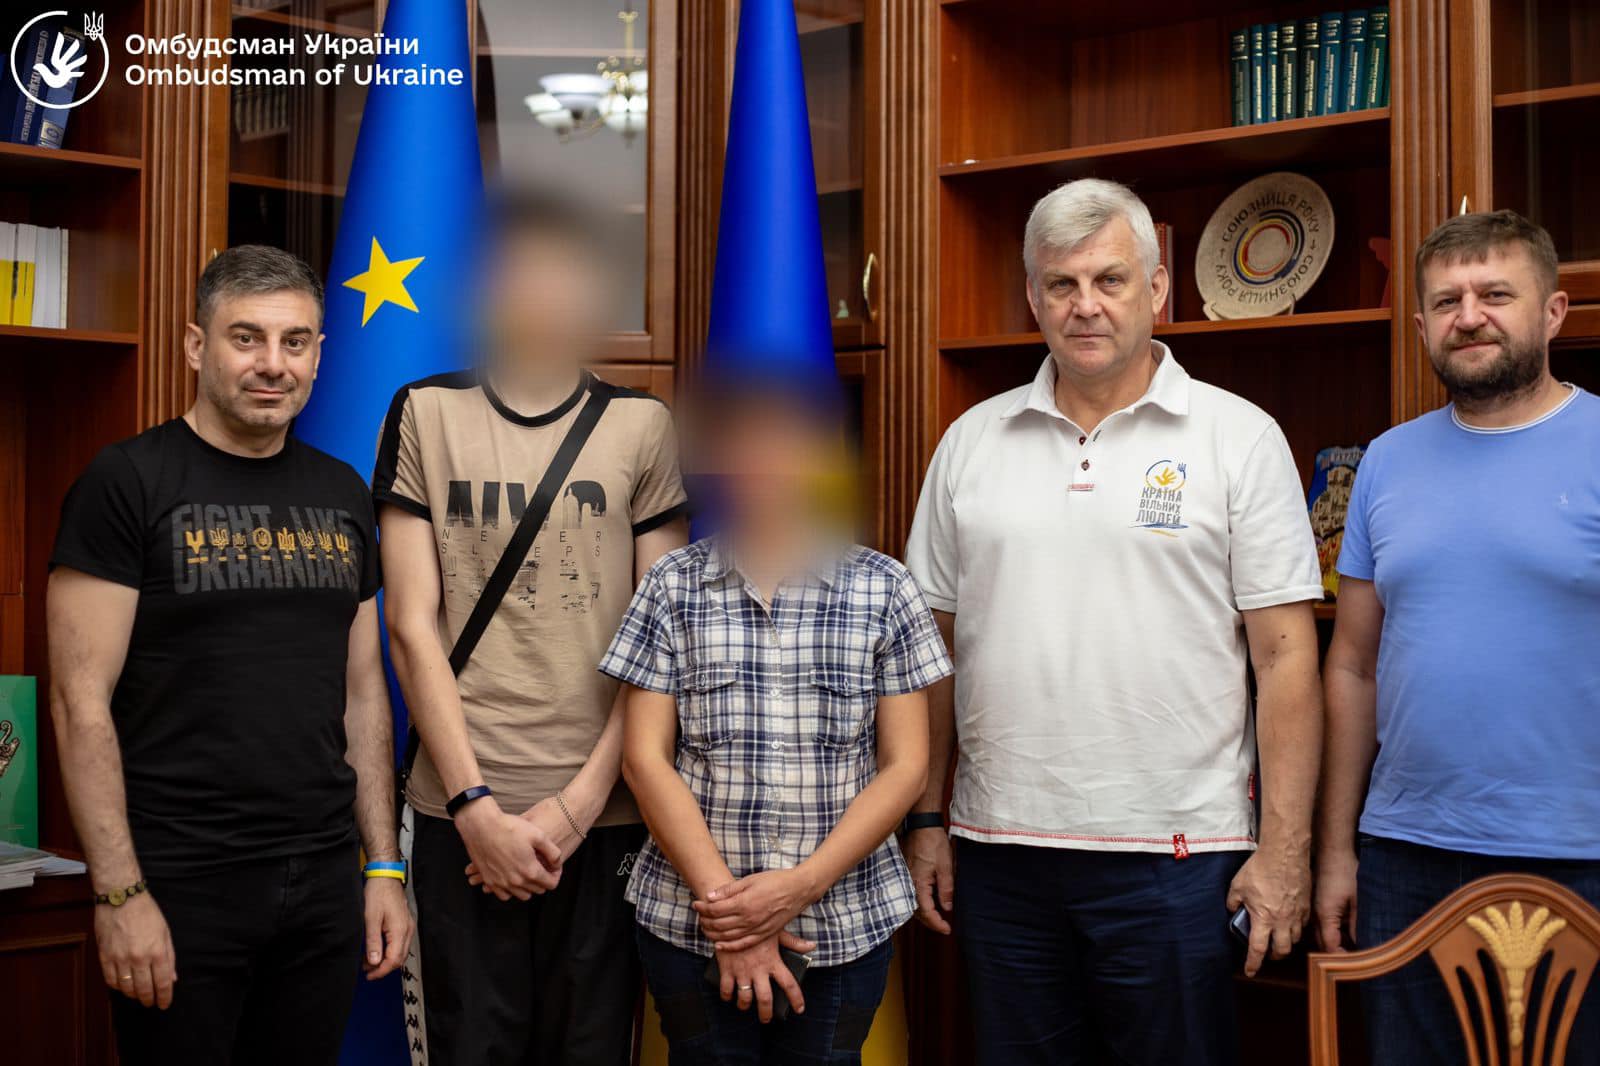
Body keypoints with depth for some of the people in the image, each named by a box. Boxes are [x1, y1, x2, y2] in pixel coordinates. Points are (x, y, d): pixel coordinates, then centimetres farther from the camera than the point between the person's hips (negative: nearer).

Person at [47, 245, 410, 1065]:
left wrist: (384, 868, 8)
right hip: (180, 883, -5)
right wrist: (119, 892, -15)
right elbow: (82, 702, -11)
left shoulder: (343, 495, 9)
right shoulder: (127, 483, -7)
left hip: (324, 881, 5)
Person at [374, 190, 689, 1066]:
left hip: (601, 814, 1)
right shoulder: (427, 414, 4)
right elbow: (412, 626, 1)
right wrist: (475, 806, -7)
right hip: (463, 815, 0)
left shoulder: (642, 426, 5)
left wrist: (580, 801, -7)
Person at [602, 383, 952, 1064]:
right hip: (691, 922, 0)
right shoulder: (673, 586, 1)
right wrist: (725, 905, -10)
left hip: (845, 922, 0)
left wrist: (802, 886, -13)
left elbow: (905, 766, -1)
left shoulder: (884, 590, 0)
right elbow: (646, 759, -2)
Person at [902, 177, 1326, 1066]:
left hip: (1175, 854, -3)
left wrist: (1284, 847, -8)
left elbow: (1284, 656, -4)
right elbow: (935, 645, 11)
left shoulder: (1239, 438, -1)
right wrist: (926, 820, 8)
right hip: (999, 850, 3)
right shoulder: (972, 442, 8)